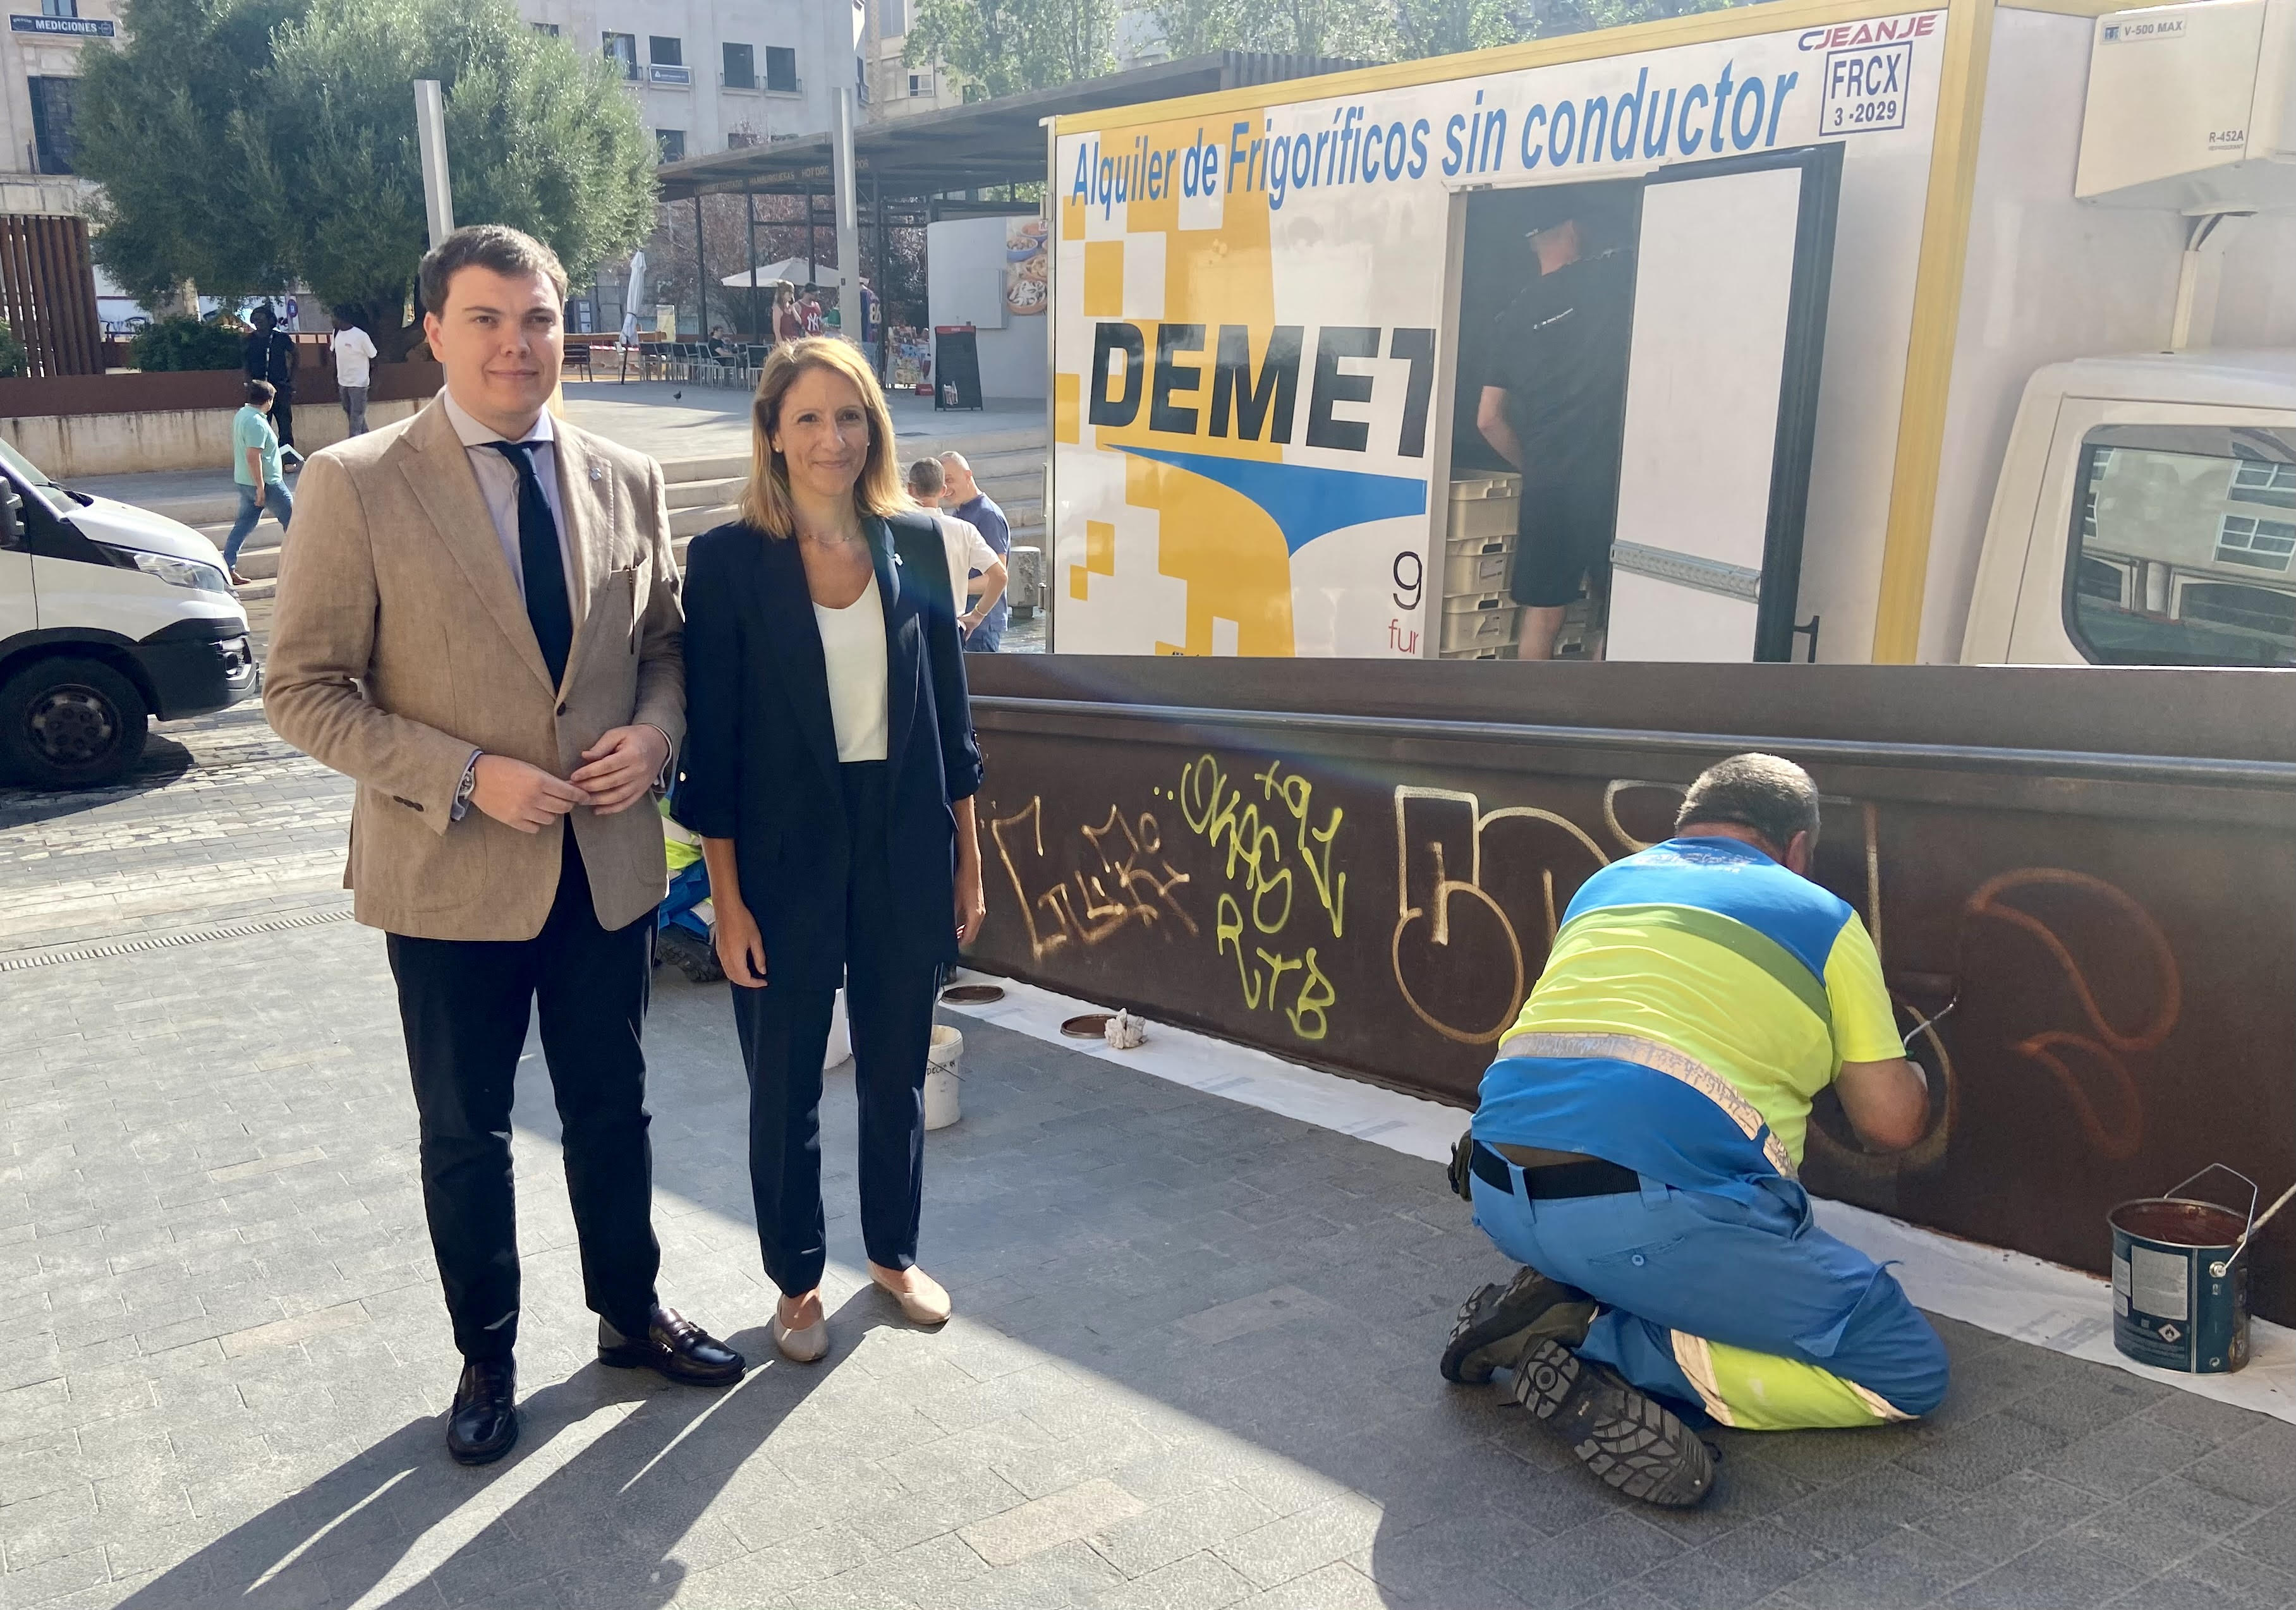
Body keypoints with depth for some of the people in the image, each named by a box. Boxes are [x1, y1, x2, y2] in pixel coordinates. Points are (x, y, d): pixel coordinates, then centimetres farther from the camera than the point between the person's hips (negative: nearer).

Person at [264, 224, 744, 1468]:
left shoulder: (627, 480, 2)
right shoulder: (358, 484, -10)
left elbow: (665, 645, 11)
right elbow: (303, 689, -10)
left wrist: (655, 733, -11)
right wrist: (468, 778, -20)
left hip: (605, 863, 3)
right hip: (450, 873, -3)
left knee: (611, 1108, 19)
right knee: (465, 1133, 14)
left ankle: (630, 1313, 40)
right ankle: (486, 1355, 35)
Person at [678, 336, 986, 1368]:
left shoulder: (916, 545, 1)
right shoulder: (729, 559, -8)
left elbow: (949, 713, 6)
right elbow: (711, 743, -8)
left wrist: (967, 862, 7)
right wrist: (727, 900, -9)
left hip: (905, 850, 3)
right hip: (786, 856, -3)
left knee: (897, 1069, 17)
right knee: (785, 1084, 11)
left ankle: (894, 1253, 39)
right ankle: (797, 1281, 32)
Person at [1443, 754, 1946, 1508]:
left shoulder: (1604, 885, 24)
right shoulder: (1821, 918, 10)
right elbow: (1892, 1125, 12)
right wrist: (1913, 1076, 35)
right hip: (1656, 1212, -7)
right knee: (1909, 1369, 5)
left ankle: (1568, 1302, 6)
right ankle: (1601, 1343, -8)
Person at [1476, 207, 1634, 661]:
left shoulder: (1514, 317, 14)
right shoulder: (1612, 278, 0)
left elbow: (1489, 419, 13)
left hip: (1546, 483, 5)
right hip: (1607, 475, -4)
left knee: (1542, 614, 8)